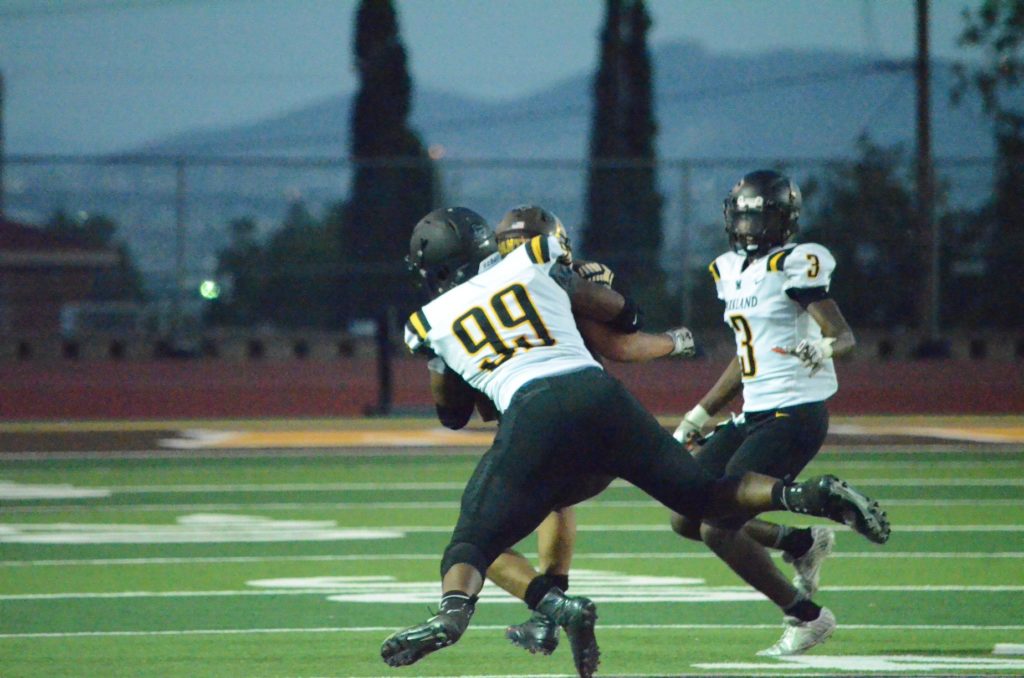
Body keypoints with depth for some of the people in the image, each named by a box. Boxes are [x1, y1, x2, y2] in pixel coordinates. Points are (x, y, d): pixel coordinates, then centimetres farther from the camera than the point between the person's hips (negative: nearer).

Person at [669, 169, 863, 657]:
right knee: (686, 519, 8)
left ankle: (806, 617, 3)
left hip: (795, 417, -9)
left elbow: (845, 337, -17)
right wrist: (696, 419, 24)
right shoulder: (732, 271, 13)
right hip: (753, 416, 9)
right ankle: (802, 543, 24)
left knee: (718, 529, -14)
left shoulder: (794, 265, -12)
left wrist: (823, 349, -40)